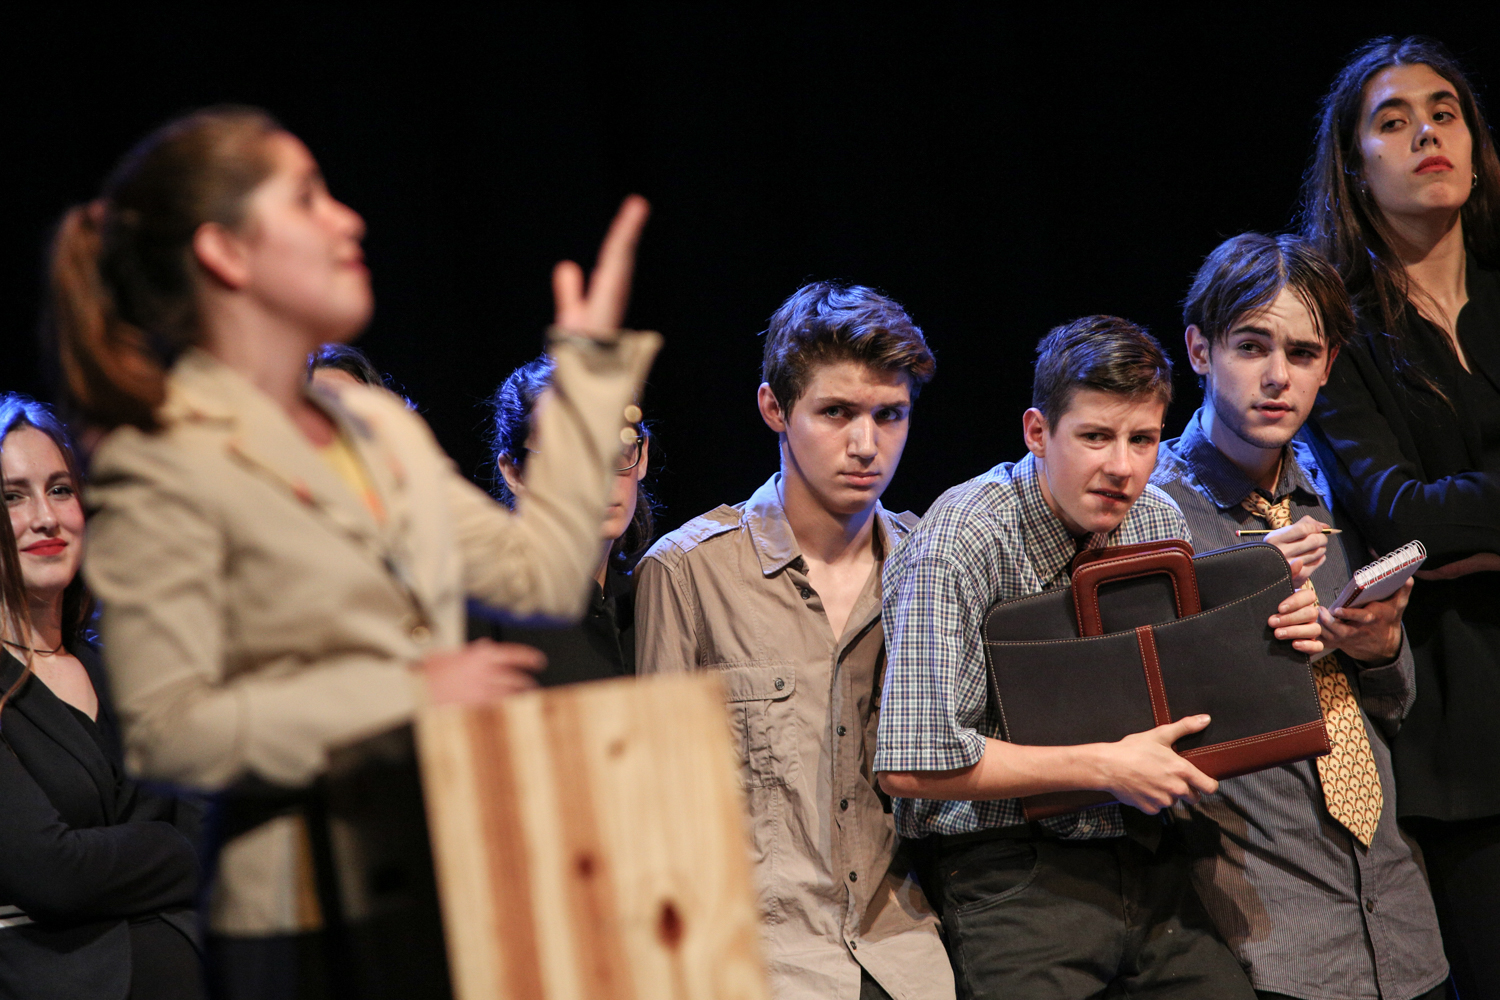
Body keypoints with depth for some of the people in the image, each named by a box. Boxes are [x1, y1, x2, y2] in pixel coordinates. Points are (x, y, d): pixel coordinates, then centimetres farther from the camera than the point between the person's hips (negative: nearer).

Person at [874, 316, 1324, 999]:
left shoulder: (1159, 522, 6)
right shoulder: (962, 542, -15)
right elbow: (913, 765, -22)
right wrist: (1105, 767, -19)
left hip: (1147, 859, 6)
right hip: (1009, 870, -6)